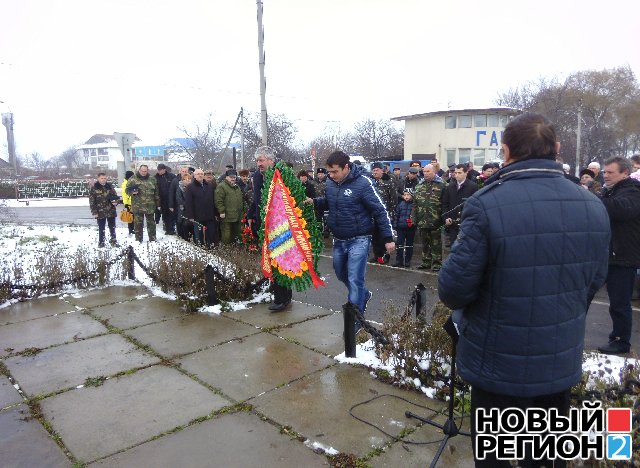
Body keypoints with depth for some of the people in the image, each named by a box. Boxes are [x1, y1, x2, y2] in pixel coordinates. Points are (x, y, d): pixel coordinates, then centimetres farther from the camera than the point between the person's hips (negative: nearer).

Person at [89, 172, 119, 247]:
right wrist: (94, 212, -9)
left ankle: (113, 241, 22)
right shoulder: (94, 188, -4)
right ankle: (101, 242, 18)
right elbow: (92, 201, -5)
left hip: (111, 211, 3)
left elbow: (115, 196, 12)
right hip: (100, 212, -3)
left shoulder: (110, 186, 5)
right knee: (101, 228, 8)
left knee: (112, 227, 10)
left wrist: (115, 202, -11)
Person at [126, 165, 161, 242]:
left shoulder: (152, 180, 7)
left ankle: (152, 239, 20)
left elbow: (156, 193, 11)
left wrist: (158, 204, 10)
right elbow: (127, 189, 5)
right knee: (138, 223, 5)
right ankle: (138, 240, 15)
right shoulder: (133, 179, 1)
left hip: (150, 206, 2)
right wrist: (132, 192, -18)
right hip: (137, 206, -1)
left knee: (151, 223, 9)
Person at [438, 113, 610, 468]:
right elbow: (593, 282, 6)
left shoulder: (486, 205, -23)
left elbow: (453, 288, -22)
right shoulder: (594, 207, -4)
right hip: (562, 362, 5)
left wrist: (460, 303, 1)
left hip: (499, 363, -5)